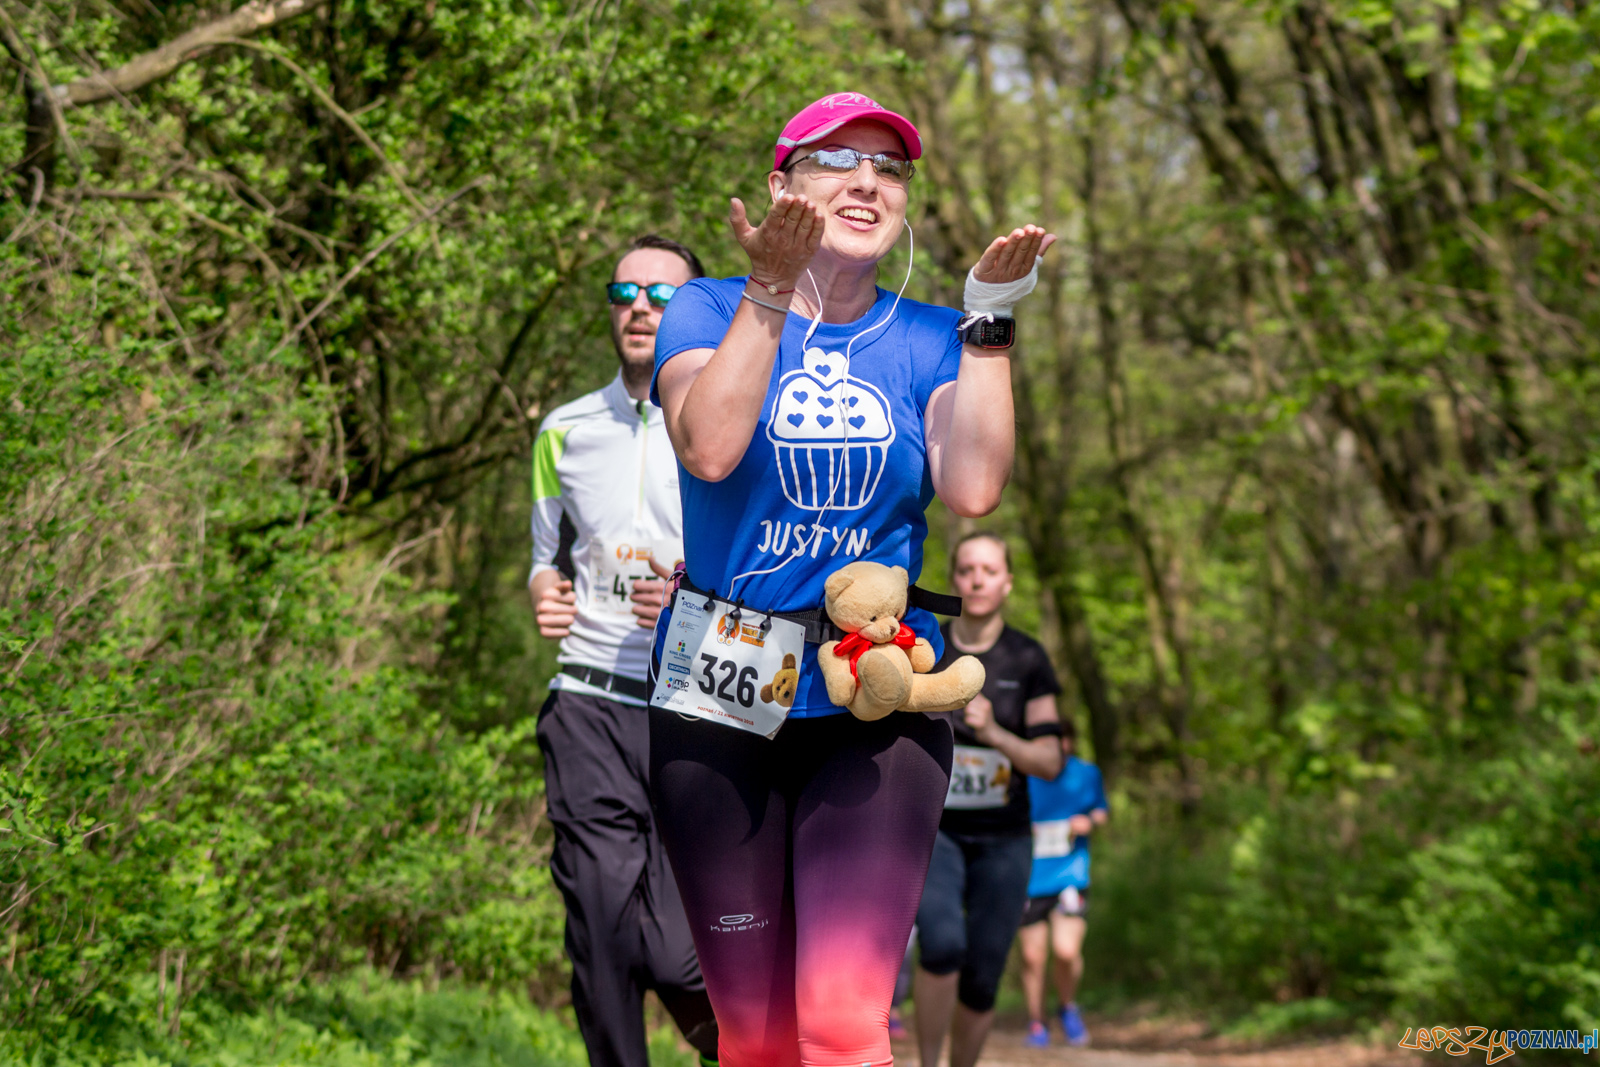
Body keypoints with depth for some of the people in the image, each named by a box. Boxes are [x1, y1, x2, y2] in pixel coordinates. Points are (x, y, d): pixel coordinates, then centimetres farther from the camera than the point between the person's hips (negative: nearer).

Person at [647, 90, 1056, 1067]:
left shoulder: (928, 341, 8)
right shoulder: (710, 310, 4)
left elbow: (974, 488, -11)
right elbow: (708, 447, -17)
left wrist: (990, 317, -12)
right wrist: (770, 291, -20)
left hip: (874, 703, 0)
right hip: (718, 700, 0)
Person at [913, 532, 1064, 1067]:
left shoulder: (1028, 659, -2)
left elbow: (1050, 763, -7)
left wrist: (995, 734, -23)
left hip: (1002, 841, 1)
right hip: (932, 831, -1)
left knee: (981, 982, -1)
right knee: (943, 944, -26)